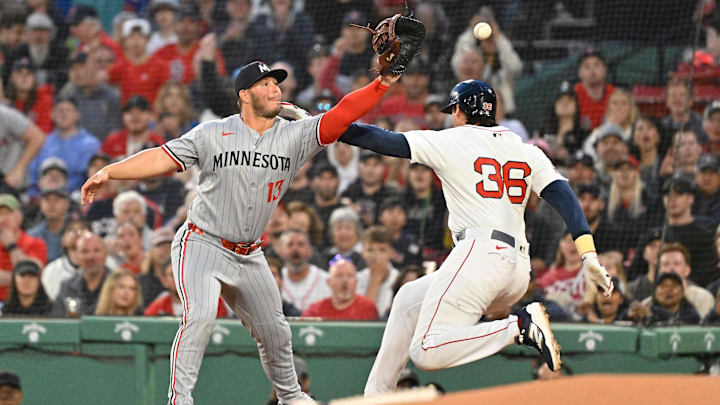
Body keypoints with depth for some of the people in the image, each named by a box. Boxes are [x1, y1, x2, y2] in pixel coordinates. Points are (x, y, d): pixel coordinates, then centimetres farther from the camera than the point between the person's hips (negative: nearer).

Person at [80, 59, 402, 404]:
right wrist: (109, 172, -19)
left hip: (249, 258, 4)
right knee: (201, 315, -26)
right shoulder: (213, 134, -8)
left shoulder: (295, 136, -2)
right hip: (201, 245, -4)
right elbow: (162, 158, -10)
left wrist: (382, 84, -24)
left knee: (275, 333, 12)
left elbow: (341, 116, -12)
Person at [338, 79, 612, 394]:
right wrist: (589, 255, -3)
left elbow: (380, 140, 1)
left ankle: (520, 327, -27)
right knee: (410, 298, 25)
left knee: (426, 352, -16)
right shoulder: (526, 151, 19)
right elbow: (563, 197, 6)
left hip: (479, 254, -8)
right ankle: (377, 394, 21)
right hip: (519, 268, 8)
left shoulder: (450, 141, 5)